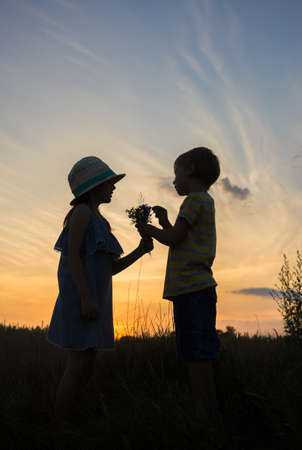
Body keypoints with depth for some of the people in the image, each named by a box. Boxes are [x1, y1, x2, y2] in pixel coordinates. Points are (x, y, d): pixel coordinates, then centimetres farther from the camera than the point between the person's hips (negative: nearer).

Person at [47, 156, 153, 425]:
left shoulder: (99, 221, 22)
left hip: (94, 300, 9)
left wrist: (140, 251, 7)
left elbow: (111, 268, 20)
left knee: (85, 367, 8)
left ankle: (65, 425, 16)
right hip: (80, 299, -9)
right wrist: (86, 297, -21)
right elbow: (72, 255, -14)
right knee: (79, 366, -9)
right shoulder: (81, 212, -4)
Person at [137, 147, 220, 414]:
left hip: (192, 289, -10)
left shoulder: (195, 199, -4)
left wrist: (150, 230, 5)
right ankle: (209, 408, 15)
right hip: (195, 289, 10)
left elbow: (174, 239, -12)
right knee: (196, 356, 10)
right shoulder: (206, 202, 25)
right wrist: (165, 222, 25)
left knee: (197, 355, -9)